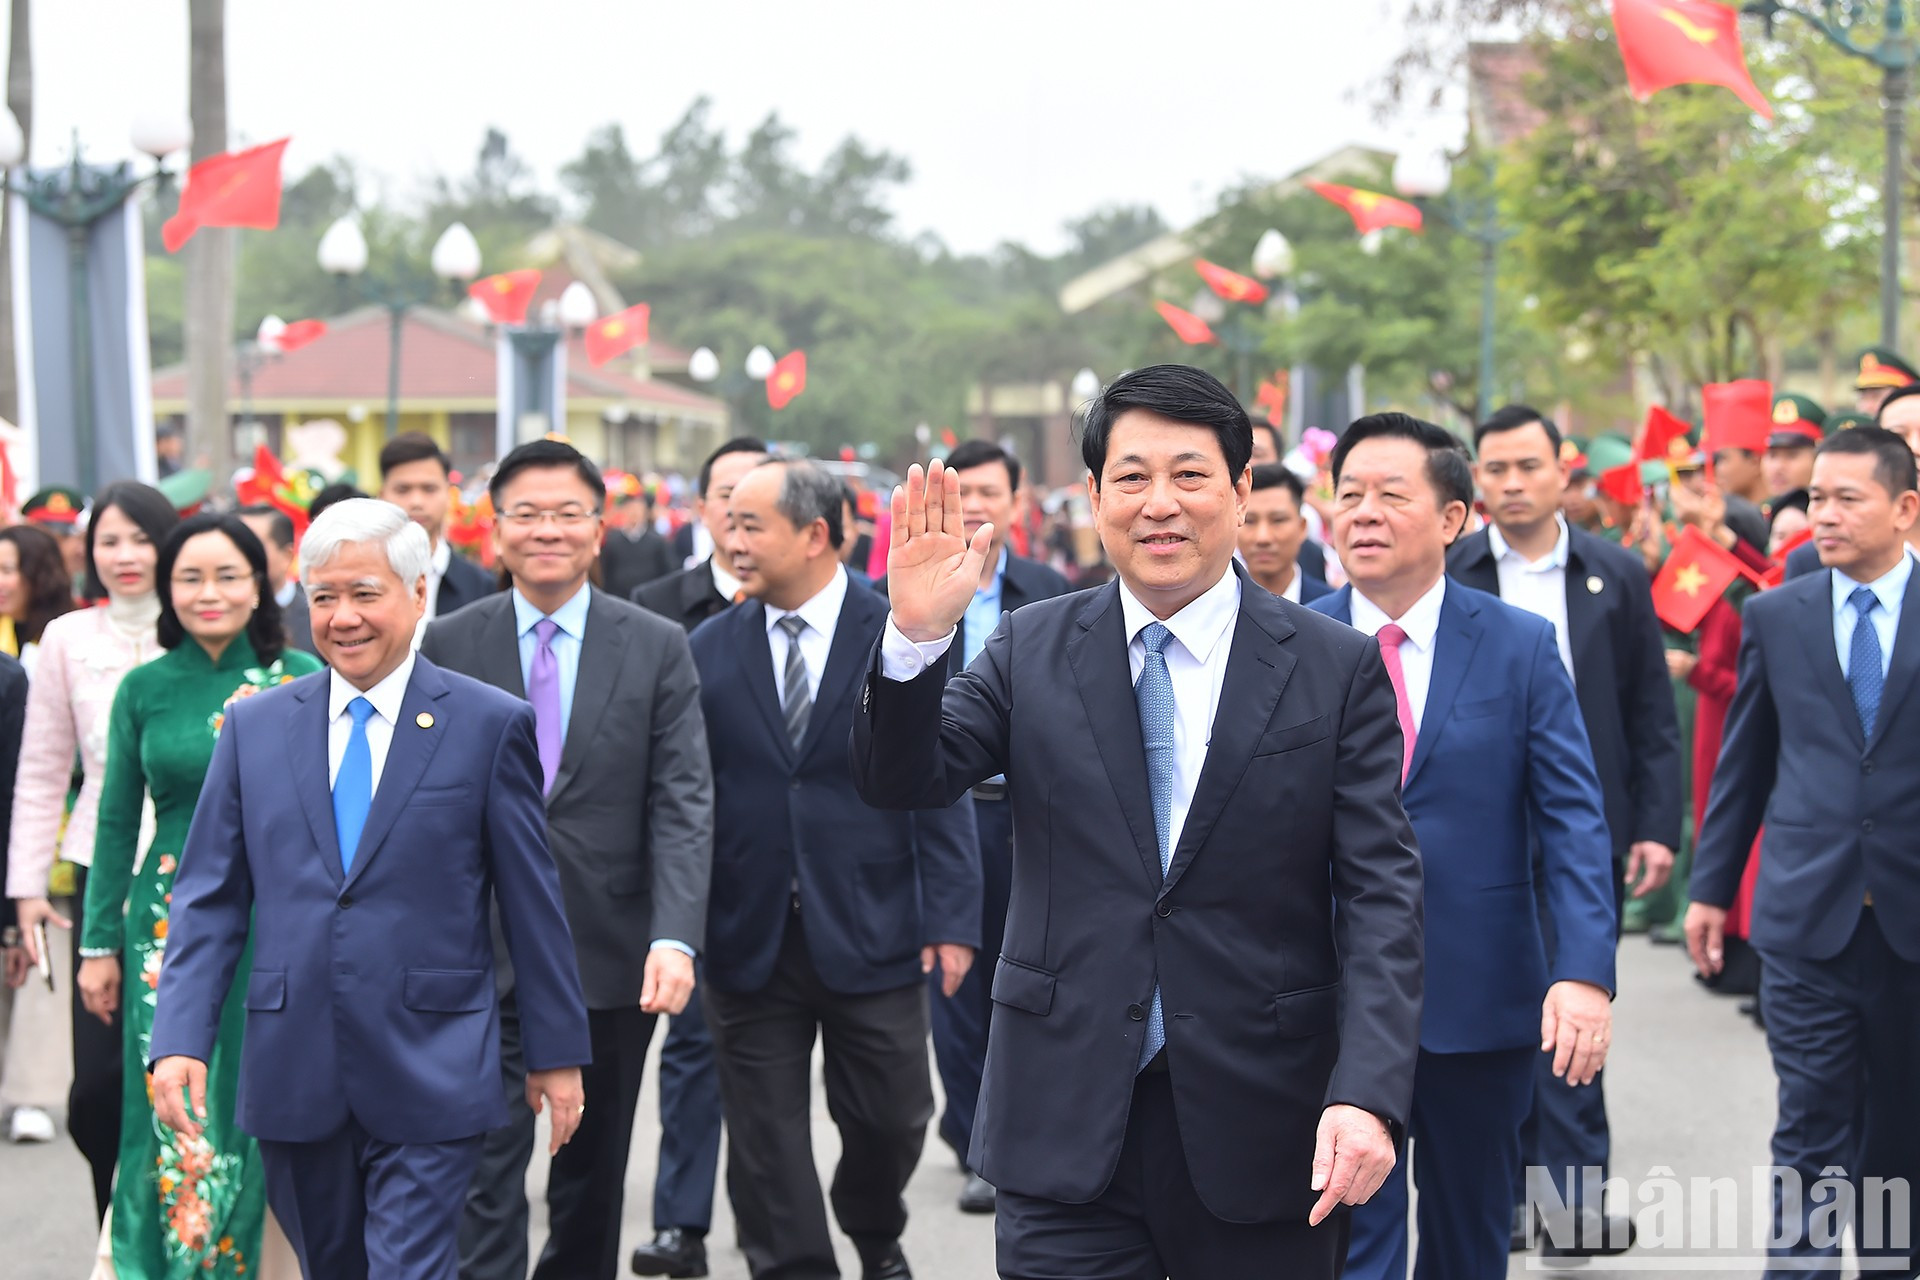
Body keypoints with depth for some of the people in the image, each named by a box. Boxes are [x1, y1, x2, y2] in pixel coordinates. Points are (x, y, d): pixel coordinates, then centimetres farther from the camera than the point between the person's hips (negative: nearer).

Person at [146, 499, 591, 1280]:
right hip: (292, 1074, 3)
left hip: (430, 1073, -3)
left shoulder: (490, 726, -1)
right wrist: (181, 1039, -5)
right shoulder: (253, 728, 7)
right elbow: (210, 898, 6)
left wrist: (558, 1051, 3)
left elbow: (532, 900, 1)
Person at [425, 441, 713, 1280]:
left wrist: (675, 937, -18)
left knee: (594, 1173, 15)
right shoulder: (447, 646, 2)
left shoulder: (657, 649, 1)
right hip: (484, 958, -1)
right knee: (486, 1173, -6)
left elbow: (683, 804, -5)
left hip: (613, 959, 1)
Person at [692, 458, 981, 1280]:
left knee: (889, 1119, 10)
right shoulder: (709, 649, 4)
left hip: (871, 933, -1)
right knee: (767, 1142, 4)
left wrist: (950, 919, -9)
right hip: (748, 940, 1)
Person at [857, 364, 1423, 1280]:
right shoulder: (1031, 650, 6)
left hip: (1264, 1128, 0)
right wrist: (916, 635, -21)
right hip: (1067, 1132, 1)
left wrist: (1368, 1096, -19)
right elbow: (900, 781, -3)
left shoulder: (1338, 670, 0)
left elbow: (1380, 898, -5)